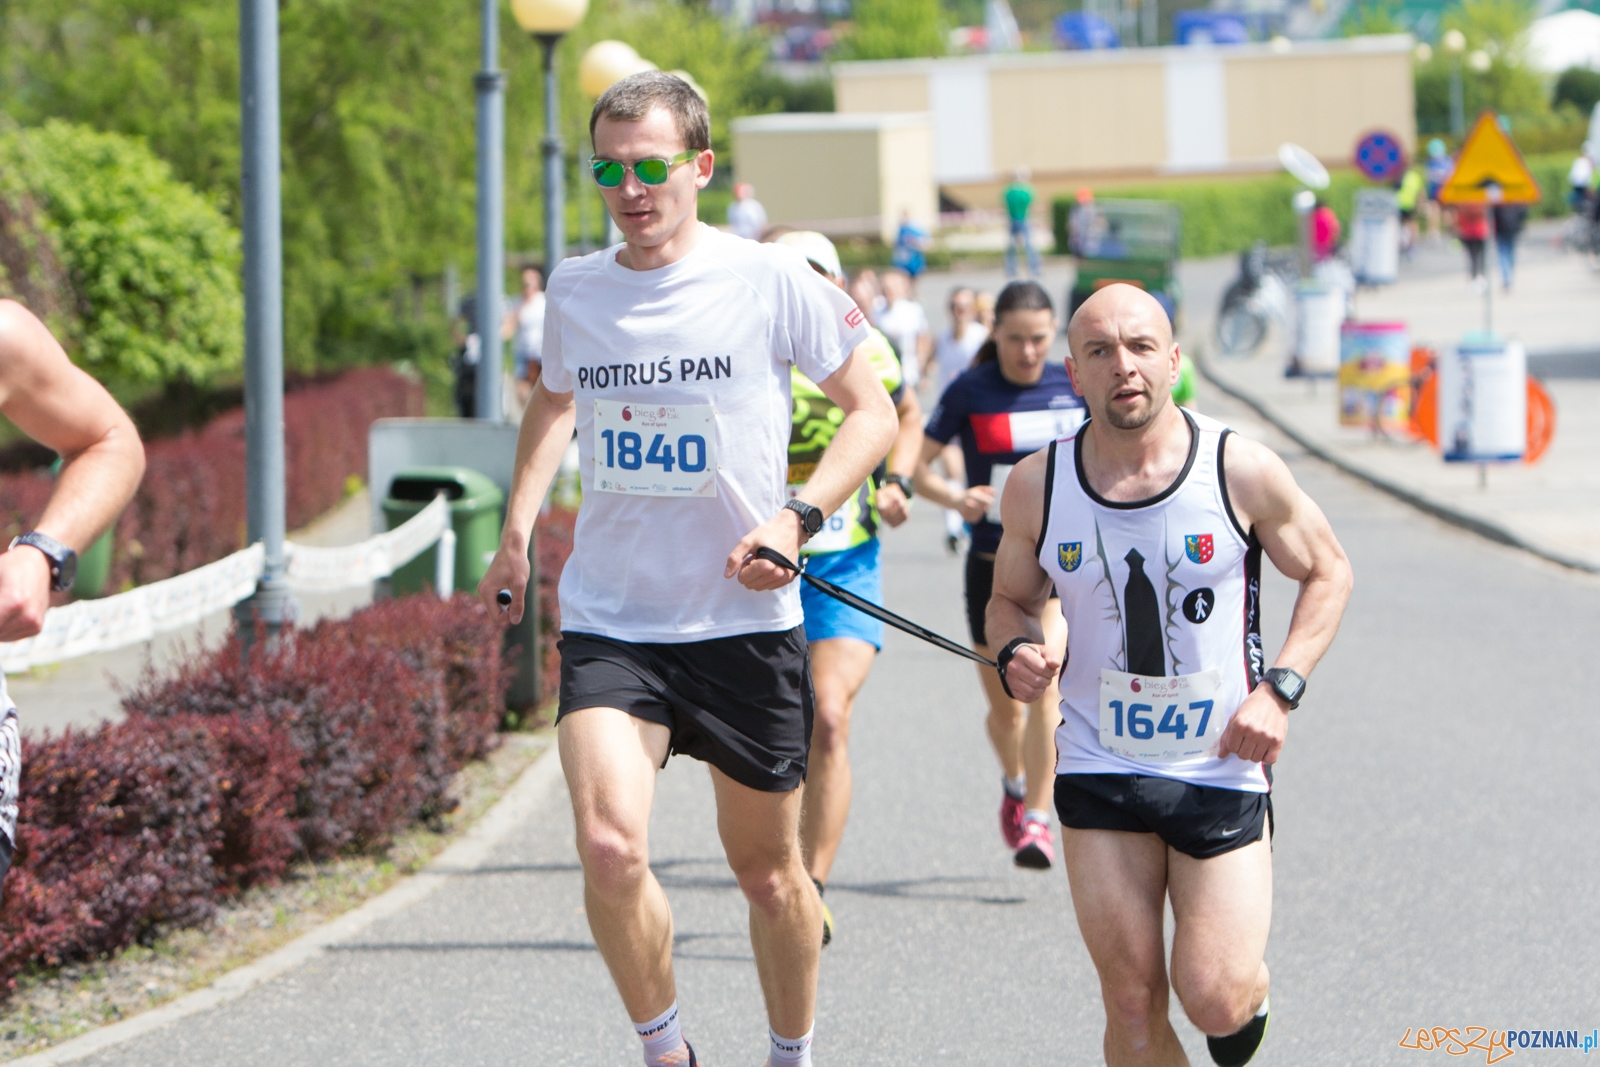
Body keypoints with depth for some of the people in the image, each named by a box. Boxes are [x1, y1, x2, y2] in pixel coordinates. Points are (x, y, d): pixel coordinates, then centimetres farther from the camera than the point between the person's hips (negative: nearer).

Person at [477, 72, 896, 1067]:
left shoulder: (773, 281, -7)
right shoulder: (573, 289, 4)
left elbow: (873, 413, 1)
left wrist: (797, 517, -14)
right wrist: (517, 527, 17)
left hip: (747, 622, -1)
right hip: (607, 622, 1)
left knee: (767, 867, 12)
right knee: (610, 848, -20)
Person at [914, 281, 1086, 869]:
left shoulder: (1075, 387, 0)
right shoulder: (970, 391, -6)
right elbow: (918, 464, -2)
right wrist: (953, 497, -20)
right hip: (992, 566, 0)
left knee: (1042, 682, -22)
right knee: (1005, 708, 10)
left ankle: (1036, 820, -16)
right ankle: (1015, 783, 43)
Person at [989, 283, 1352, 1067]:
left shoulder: (1241, 472, -10)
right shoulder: (1036, 486, -4)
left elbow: (1327, 572, 5)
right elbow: (1011, 598, 13)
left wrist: (1280, 689, -9)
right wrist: (1016, 652, -11)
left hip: (1223, 765, -1)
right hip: (1099, 768, 2)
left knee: (1213, 1000, -7)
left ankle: (1250, 988, 29)